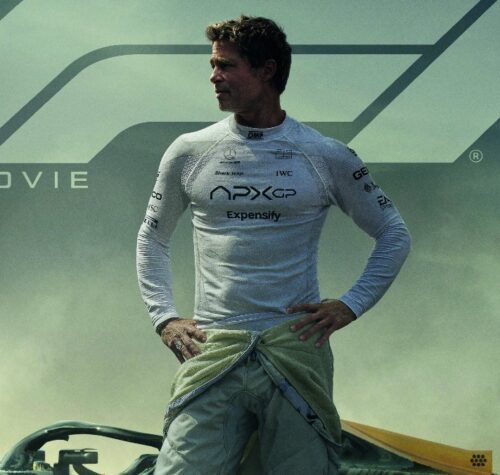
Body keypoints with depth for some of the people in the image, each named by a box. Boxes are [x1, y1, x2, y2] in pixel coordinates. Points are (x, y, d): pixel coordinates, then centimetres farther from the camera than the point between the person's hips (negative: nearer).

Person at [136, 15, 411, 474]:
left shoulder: (327, 157, 6)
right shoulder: (189, 152, 9)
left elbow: (395, 234, 14)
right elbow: (152, 238, 22)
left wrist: (350, 305, 3)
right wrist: (164, 317, 9)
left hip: (296, 346, -1)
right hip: (212, 350, 1)